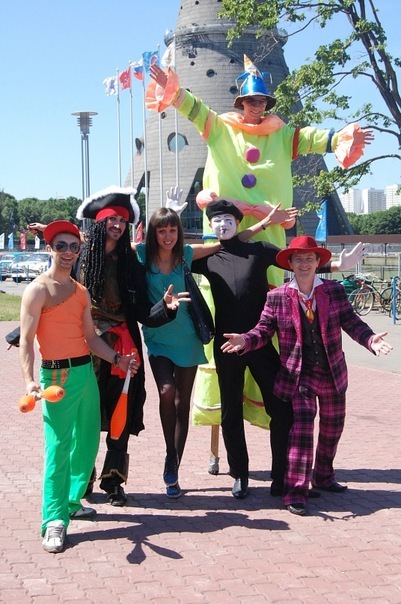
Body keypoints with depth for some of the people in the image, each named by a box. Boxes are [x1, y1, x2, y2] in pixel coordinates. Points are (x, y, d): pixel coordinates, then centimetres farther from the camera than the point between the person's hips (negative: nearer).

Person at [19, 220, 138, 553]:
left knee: (87, 442, 13)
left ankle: (72, 501, 30)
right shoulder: (38, 290, -7)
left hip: (86, 372, 7)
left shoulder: (81, 292, 14)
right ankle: (54, 520, -3)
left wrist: (116, 359, 3)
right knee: (58, 447, -8)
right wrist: (30, 380, -26)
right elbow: (26, 340, -14)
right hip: (57, 375, -7)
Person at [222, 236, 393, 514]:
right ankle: (296, 492, -8)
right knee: (301, 429, -14)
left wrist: (370, 339, -27)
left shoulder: (335, 291, -3)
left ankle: (323, 476, 42)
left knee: (332, 428, 19)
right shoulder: (276, 297, -7)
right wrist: (245, 340, -27)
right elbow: (263, 331, -7)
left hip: (333, 375, 4)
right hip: (298, 376, -3)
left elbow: (351, 322, -8)